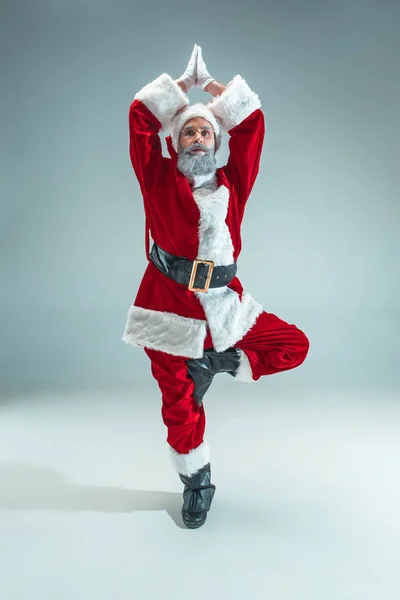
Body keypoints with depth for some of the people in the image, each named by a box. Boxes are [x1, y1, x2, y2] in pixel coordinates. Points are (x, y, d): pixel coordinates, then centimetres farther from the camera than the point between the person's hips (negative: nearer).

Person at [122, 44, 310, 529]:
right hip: (169, 306, -3)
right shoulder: (160, 180, 4)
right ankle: (196, 485, 27)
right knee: (179, 405, 5)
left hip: (223, 303, 3)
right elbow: (141, 117, 3)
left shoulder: (232, 183, 10)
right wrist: (181, 83, 15)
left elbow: (252, 122, 13)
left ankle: (219, 362, 10)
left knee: (294, 345, 1)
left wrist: (211, 83, 21)